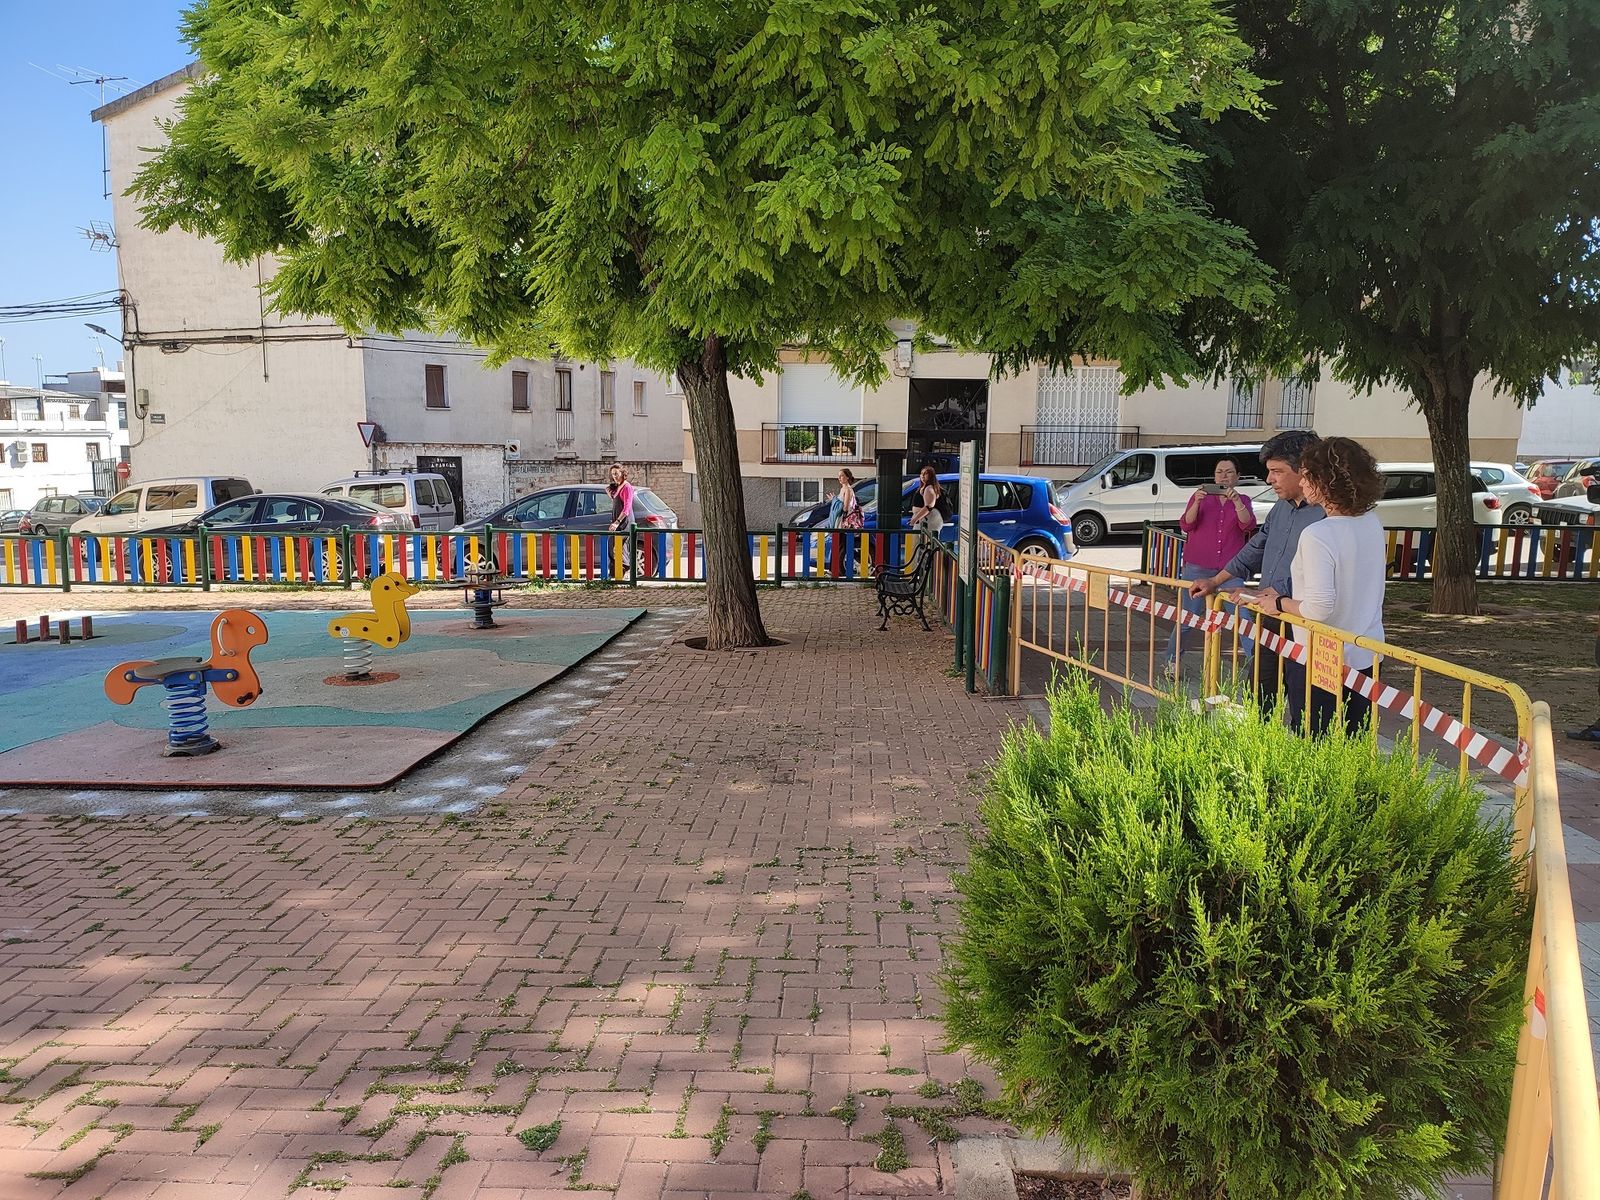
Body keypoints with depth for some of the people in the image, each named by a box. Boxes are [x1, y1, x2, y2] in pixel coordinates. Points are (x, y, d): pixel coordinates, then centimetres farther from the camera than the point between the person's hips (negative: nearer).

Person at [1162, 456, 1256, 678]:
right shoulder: (1201, 496, 9)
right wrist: (1196, 503, -21)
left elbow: (1248, 525, -9)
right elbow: (1186, 525, -4)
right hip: (1198, 567, 0)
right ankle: (1171, 660, 11)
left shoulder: (1242, 501, 10)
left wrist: (1236, 501, -23)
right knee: (1188, 615, -2)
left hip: (1230, 569, 1)